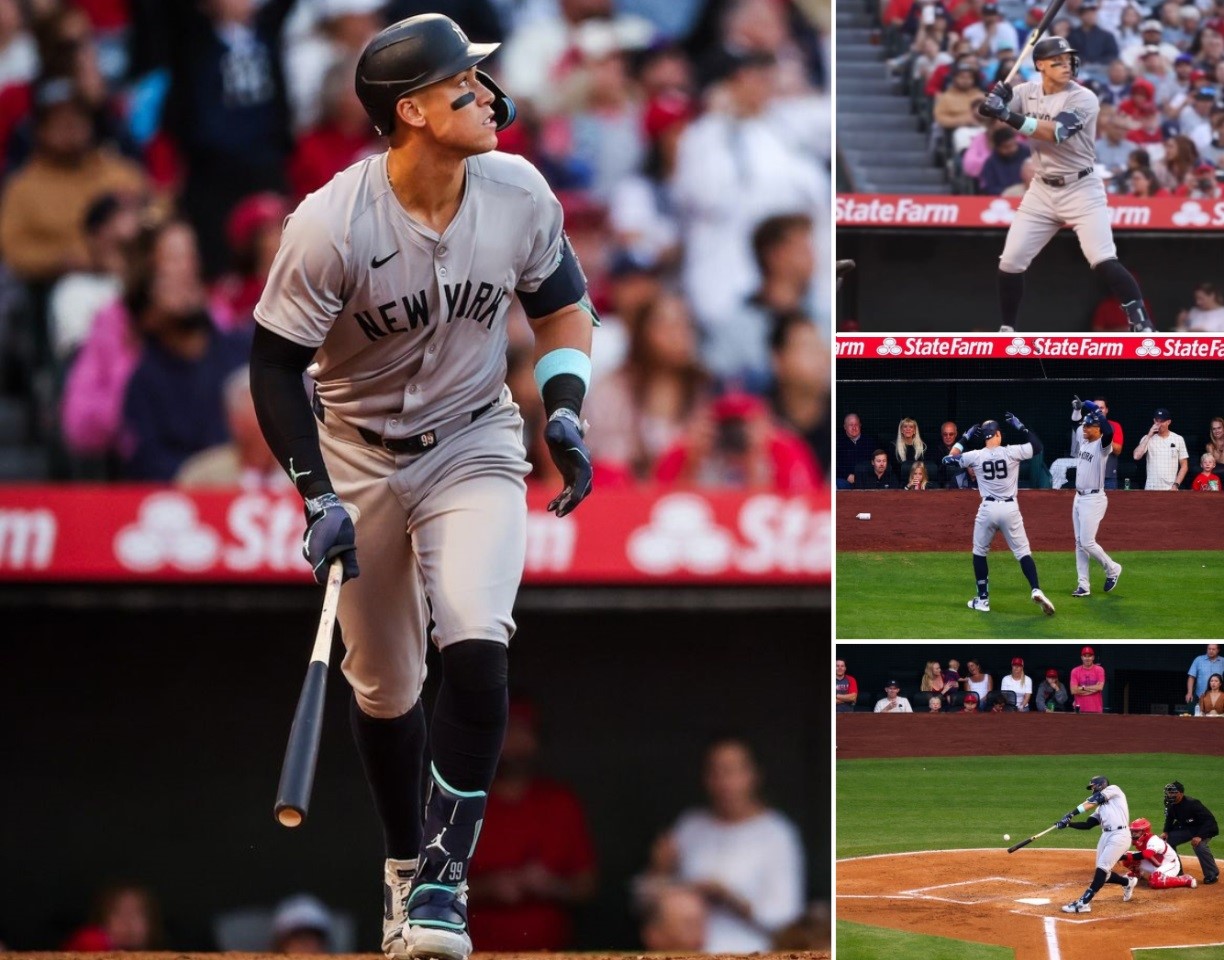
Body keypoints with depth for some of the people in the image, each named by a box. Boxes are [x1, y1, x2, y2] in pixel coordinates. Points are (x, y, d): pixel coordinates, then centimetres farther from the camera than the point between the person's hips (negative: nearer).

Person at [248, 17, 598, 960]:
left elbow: (563, 305, 7)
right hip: (360, 460, -1)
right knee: (384, 687, 9)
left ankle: (446, 875, -12)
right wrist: (317, 498, -19)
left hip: (474, 448, 1)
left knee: (476, 647, -21)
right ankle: (405, 864, 34)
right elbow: (275, 362, -13)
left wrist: (564, 410, -8)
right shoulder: (331, 226, -23)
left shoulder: (519, 195, -12)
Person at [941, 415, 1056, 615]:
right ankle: (1036, 590, -17)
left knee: (979, 552, 18)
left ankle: (983, 599, 15)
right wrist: (1020, 426, 13)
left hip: (988, 509, 0)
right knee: (1023, 552, 4)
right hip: (1010, 509, 0)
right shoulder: (1012, 452, -6)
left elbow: (949, 458, 10)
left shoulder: (976, 456, -3)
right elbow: (1037, 445, 7)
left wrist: (965, 437, 15)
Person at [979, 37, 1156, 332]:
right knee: (1010, 262, 3)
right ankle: (1007, 330, 20)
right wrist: (994, 100, -28)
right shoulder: (1029, 91, 1)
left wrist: (1009, 116, -37)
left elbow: (1055, 132, -30)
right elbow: (987, 109, -4)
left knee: (1104, 261, -18)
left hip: (1081, 189, -5)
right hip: (1042, 190, 5)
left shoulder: (1083, 98, -16)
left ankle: (1142, 326, -15)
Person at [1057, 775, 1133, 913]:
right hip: (1106, 836, 9)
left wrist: (1072, 814, -10)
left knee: (1102, 868, -15)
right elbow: (1088, 825, 14)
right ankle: (1128, 883, 38)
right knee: (1103, 873, 11)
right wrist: (1068, 823, 0)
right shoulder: (1101, 807, 26)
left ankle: (1084, 902, -22)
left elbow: (1092, 802, -5)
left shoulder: (1113, 789, 6)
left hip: (1119, 835, -9)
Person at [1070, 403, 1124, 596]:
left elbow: (1108, 431, -36)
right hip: (1079, 498, 9)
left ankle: (1112, 569, 14)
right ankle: (1083, 585, 11)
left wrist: (1096, 411, -31)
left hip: (1094, 499, -9)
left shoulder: (1102, 445, -14)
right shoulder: (1083, 442, 9)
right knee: (1080, 543, 8)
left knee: (1087, 542, -9)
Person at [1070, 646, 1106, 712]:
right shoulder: (1075, 671, 5)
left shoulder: (1099, 670, 5)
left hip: (1096, 710, 0)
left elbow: (1100, 687, -8)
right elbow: (1073, 690, -6)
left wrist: (1083, 688, -4)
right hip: (1081, 710, 0)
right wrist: (1093, 688, -6)